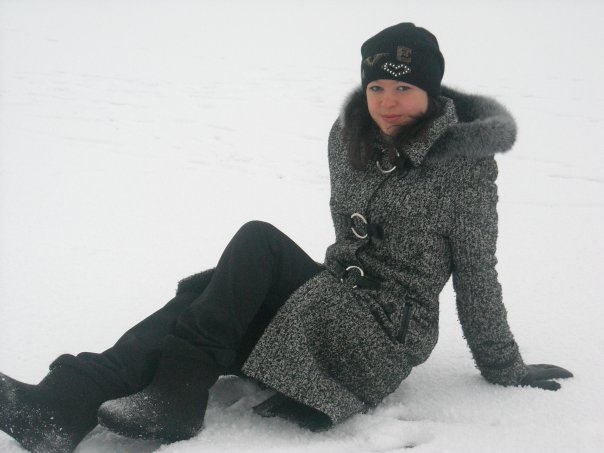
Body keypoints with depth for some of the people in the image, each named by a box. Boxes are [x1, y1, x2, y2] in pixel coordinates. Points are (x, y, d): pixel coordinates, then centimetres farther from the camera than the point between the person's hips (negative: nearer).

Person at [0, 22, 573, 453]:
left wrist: (504, 369, 1)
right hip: (337, 298, 6)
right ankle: (63, 403, -28)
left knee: (260, 242, -23)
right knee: (199, 297, -18)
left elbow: (476, 272, -6)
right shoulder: (349, 137, 5)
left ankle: (176, 392, -25)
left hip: (390, 329, -6)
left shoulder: (466, 161, -11)